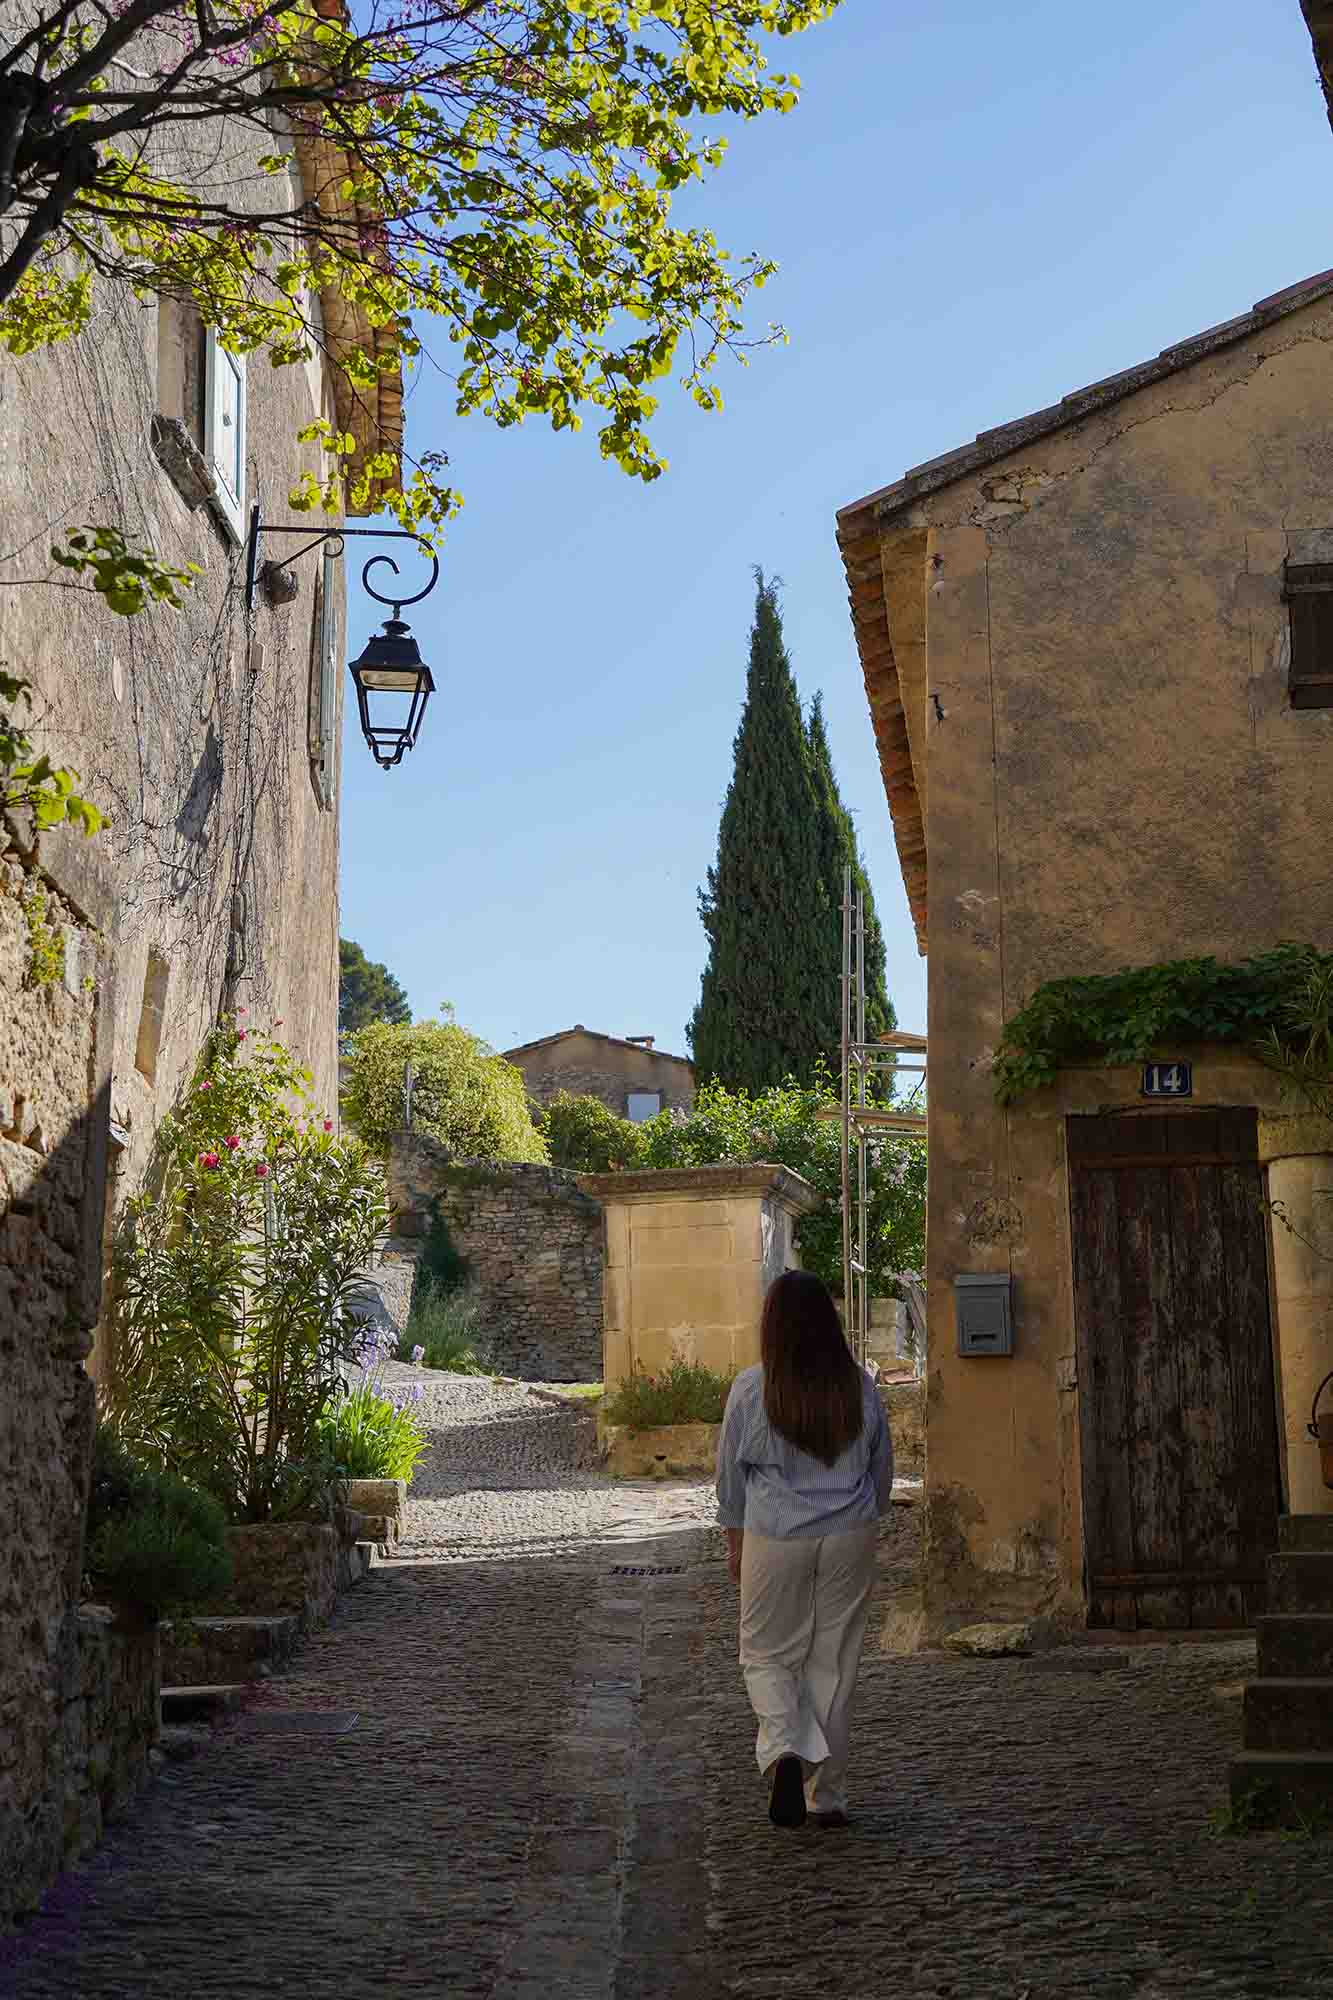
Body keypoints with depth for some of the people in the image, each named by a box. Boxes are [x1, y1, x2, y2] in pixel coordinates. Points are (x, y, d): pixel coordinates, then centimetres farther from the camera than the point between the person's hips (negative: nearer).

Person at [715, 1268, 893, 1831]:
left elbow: (731, 1473, -1)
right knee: (834, 1660, 11)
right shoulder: (860, 1386, -2)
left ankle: (785, 1750, -14)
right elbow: (881, 1466, 8)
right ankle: (827, 1795, 16)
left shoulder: (751, 1389, -10)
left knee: (767, 1654, 12)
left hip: (776, 1540, -2)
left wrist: (735, 1543, 11)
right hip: (850, 1539, 2)